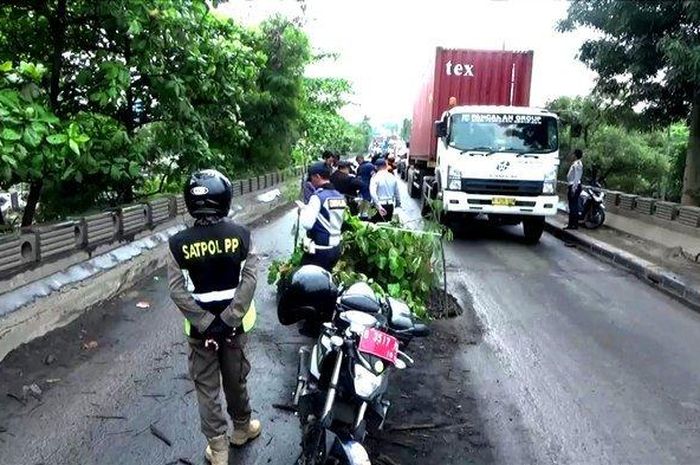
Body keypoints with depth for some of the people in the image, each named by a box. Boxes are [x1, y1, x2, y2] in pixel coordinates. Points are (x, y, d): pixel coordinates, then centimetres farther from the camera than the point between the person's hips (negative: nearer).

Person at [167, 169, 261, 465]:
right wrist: (228, 320, -17)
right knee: (235, 379, 21)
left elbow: (177, 291, -17)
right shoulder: (241, 235, -12)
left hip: (200, 327, -1)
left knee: (206, 387, 14)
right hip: (235, 323, 1)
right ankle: (242, 428, 42)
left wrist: (207, 323, -14)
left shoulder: (178, 244, -12)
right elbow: (249, 280, -19)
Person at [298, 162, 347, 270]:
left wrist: (303, 210, -5)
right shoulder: (340, 196, 6)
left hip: (319, 250, -8)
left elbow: (307, 224, -25)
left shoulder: (318, 197, -16)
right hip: (335, 248, 8)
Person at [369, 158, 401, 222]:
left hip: (380, 205, -4)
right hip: (390, 205, 4)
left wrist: (378, 206, -26)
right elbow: (397, 193, 12)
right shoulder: (393, 177, 5)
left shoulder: (375, 177, -9)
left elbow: (372, 192, -24)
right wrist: (398, 205, 24)